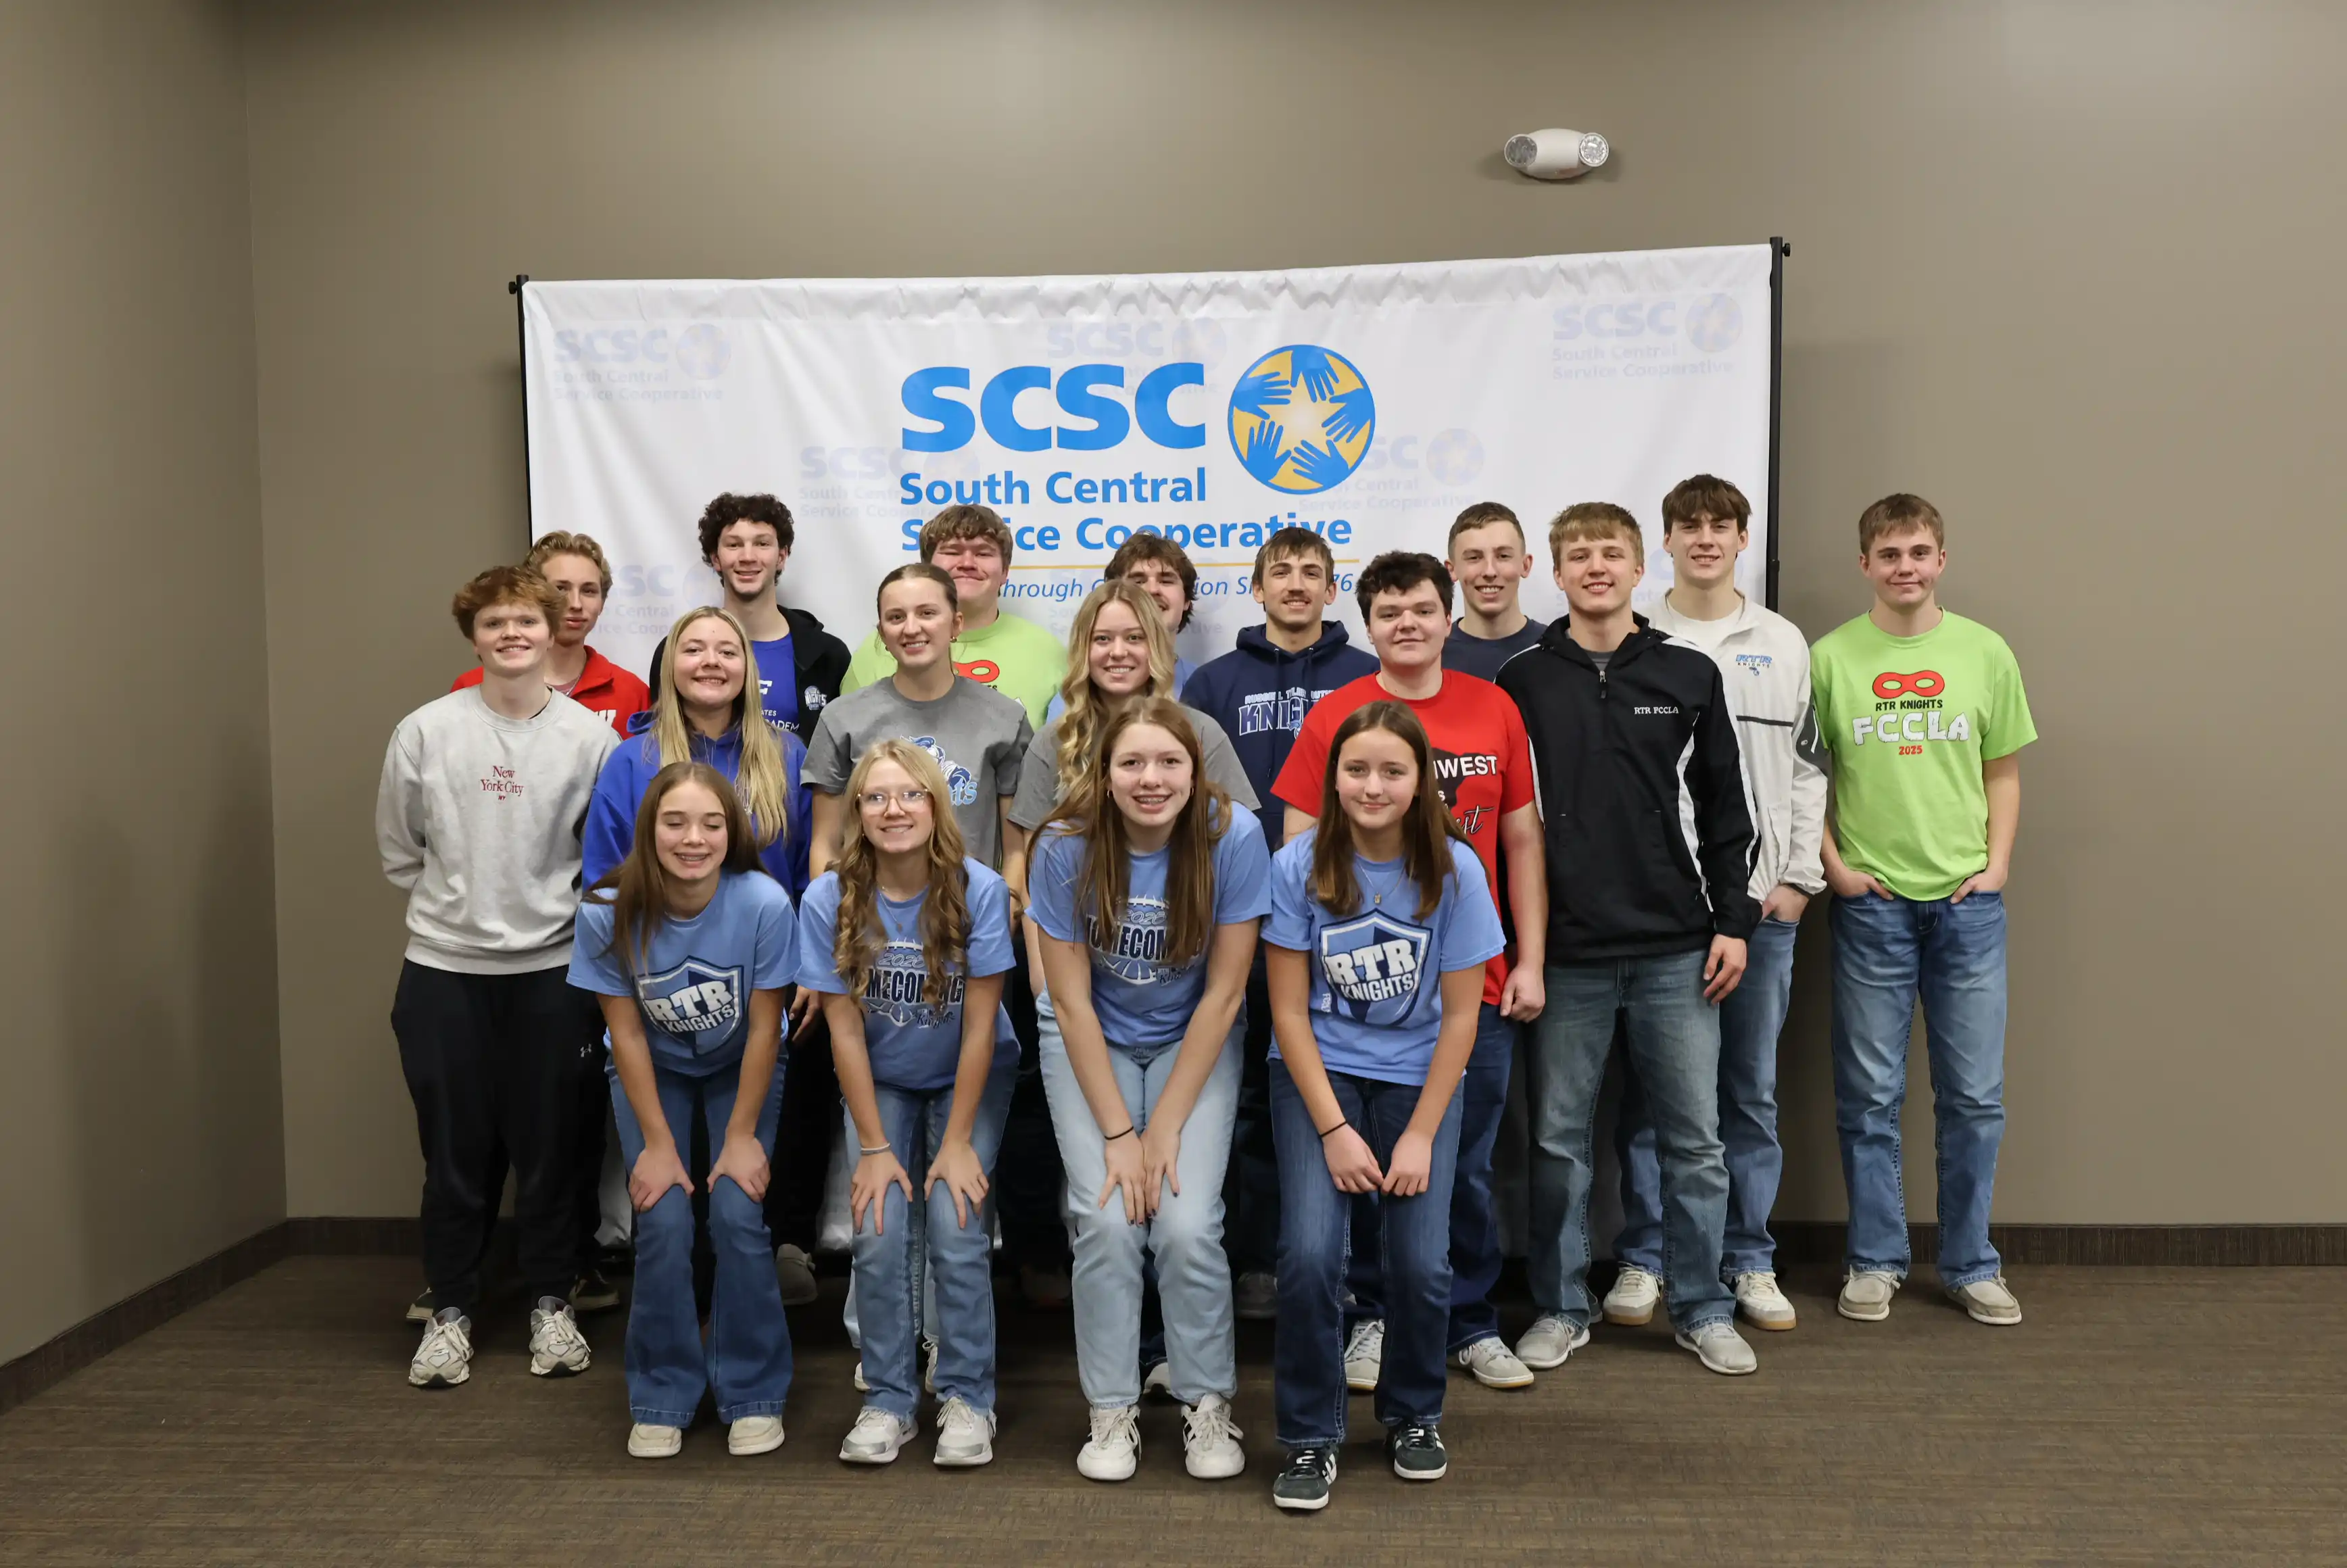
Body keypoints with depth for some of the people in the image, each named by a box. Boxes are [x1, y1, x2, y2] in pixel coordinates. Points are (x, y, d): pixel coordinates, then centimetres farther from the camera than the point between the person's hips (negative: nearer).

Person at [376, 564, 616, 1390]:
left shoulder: (590, 736, -4)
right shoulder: (424, 732, -4)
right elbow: (399, 847, 7)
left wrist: (548, 907, 2)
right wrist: (455, 906, 7)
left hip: (550, 967, 0)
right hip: (444, 969, 0)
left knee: (547, 1145, 8)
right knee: (455, 1150, 7)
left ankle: (551, 1304, 23)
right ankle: (449, 1312, 22)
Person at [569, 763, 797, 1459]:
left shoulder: (763, 903, -29)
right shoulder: (608, 912, -26)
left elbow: (764, 1028, -18)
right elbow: (626, 1032, -15)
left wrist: (742, 1135, -13)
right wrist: (658, 1142, -13)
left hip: (741, 1070, -1)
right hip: (653, 1073, 1)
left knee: (737, 1215, -13)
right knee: (664, 1225, -11)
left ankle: (753, 1396, 6)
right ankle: (662, 1400, 10)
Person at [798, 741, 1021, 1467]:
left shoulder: (978, 890, -23)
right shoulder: (829, 900, -19)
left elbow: (980, 1026, -18)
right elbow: (845, 1031, -13)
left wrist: (958, 1142, -15)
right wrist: (874, 1147, -12)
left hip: (971, 1078, -1)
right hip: (881, 1083, 1)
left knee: (956, 1227, -14)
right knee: (880, 1234, -12)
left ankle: (967, 1398, 4)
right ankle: (889, 1398, 7)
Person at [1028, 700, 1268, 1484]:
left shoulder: (1234, 838, -21)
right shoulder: (1066, 846, -19)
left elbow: (1222, 994, -14)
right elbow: (1073, 1003, -13)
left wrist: (1165, 1128, -14)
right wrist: (1117, 1133, -16)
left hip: (1193, 1043, 0)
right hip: (1092, 1043, 1)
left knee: (1188, 1225, -15)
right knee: (1108, 1218, -15)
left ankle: (1208, 1405, 8)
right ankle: (1112, 1411, 6)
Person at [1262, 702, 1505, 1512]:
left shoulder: (1454, 870, -10)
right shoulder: (1299, 866, -12)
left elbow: (1460, 1016, -5)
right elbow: (1289, 1009, -7)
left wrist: (1420, 1136, -9)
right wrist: (1335, 1129, -12)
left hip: (1417, 1076, 1)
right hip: (1318, 1072, 0)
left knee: (1421, 1263, -9)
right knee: (1309, 1254, -16)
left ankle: (1414, 1416, 21)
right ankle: (1312, 1437, 6)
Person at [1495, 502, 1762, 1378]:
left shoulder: (1689, 675, 6)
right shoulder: (1521, 683, 3)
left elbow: (1724, 808, 7)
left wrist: (1732, 921, 2)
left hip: (1677, 951, 1)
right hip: (1565, 952, -1)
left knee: (1693, 1138, 7)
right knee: (1558, 1138, 7)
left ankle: (1702, 1310, 22)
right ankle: (1561, 1308, 22)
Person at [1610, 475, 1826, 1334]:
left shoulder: (1784, 644, 11)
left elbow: (1808, 767, 11)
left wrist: (1797, 877, 2)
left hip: (1760, 900, 2)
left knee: (1752, 1089, 7)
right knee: (1645, 1088, 4)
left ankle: (1750, 1262, 18)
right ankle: (1643, 1259, 14)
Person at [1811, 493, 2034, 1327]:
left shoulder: (1986, 653, 4)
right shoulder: (1830, 658, -2)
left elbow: (2003, 771, 10)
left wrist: (1997, 863, -1)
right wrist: (1834, 866, -6)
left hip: (1968, 901, 2)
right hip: (1871, 903, -1)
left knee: (1974, 1096, 9)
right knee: (1870, 1094, 7)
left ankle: (1971, 1265, 24)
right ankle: (1874, 1261, 21)